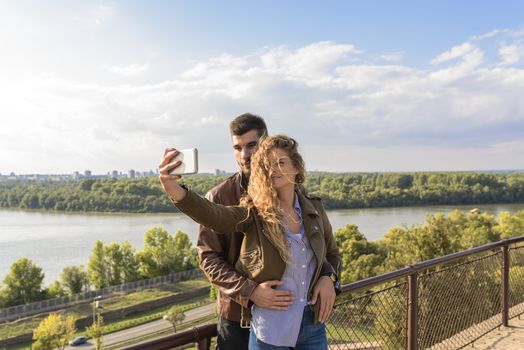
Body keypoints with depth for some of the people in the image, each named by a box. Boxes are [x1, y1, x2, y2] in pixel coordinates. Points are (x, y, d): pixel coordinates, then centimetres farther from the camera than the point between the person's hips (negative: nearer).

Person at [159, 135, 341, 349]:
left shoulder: (314, 209, 0)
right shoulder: (254, 213, -10)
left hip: (313, 324, 3)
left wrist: (329, 278, -6)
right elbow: (213, 215, -31)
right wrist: (175, 190, -48)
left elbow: (333, 254, 15)